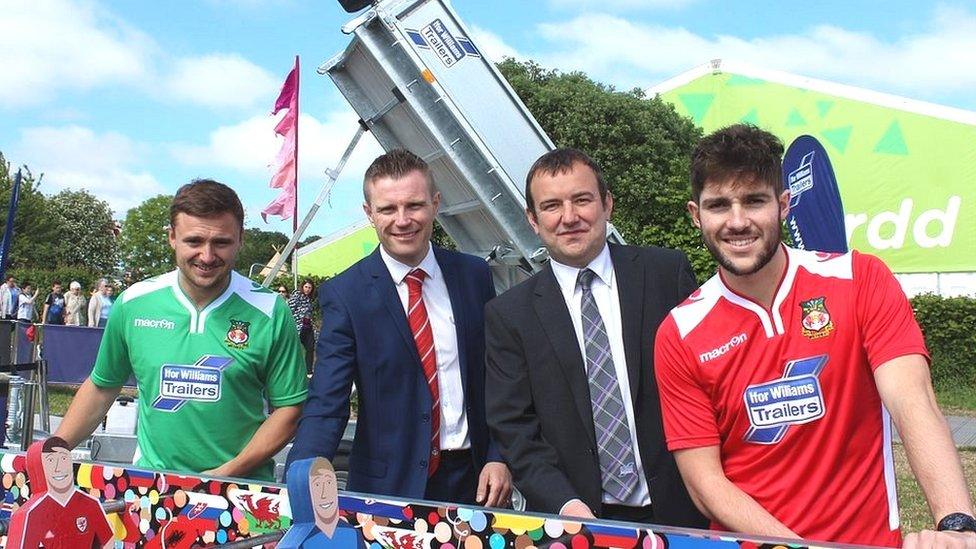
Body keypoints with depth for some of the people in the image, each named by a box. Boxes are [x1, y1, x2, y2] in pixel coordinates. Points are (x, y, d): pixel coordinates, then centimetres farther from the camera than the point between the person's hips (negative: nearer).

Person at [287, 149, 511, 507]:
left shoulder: (474, 275, 1)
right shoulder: (344, 295, -9)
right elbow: (326, 404, -14)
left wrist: (499, 457, -3)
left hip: (475, 478, 3)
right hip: (390, 487, -3)